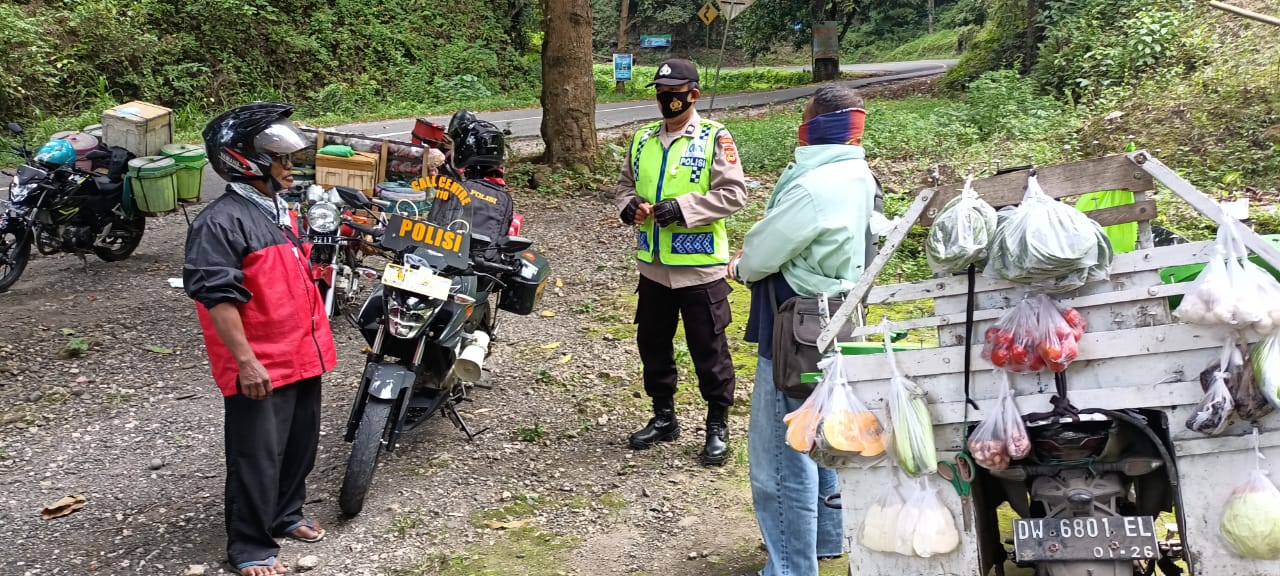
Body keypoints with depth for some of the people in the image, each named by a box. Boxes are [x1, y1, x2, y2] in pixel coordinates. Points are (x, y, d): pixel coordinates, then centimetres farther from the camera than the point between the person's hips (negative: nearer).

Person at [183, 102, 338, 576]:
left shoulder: (281, 211, 13)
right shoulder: (221, 221, -18)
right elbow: (216, 296, -22)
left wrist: (316, 339, 25)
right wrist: (246, 361, -25)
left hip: (302, 355, 9)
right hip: (259, 368, -9)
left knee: (300, 443, 20)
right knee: (257, 457, 0)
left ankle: (286, 515, 39)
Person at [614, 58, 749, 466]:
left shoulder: (715, 139, -8)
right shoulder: (643, 140, 10)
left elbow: (733, 194, -14)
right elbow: (625, 184, 18)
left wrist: (683, 208, -22)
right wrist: (630, 206, -5)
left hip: (700, 268, -6)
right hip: (653, 265, 6)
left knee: (709, 350, 3)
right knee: (653, 344, 16)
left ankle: (717, 426, 17)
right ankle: (663, 417, 32)